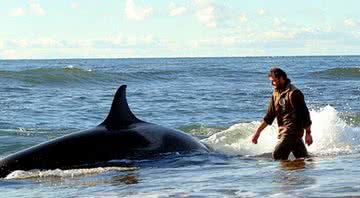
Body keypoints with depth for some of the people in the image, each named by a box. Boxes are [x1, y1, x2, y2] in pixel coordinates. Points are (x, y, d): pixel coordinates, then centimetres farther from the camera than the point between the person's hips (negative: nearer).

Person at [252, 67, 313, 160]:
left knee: (277, 155, -14)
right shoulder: (276, 94, 13)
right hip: (283, 131, 8)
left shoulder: (294, 93, -13)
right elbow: (269, 116, 16)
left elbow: (304, 114, -13)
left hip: (293, 130, -8)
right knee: (302, 158, 12)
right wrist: (258, 132, 10)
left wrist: (308, 133, -14)